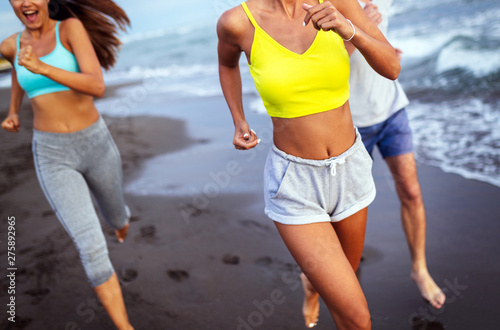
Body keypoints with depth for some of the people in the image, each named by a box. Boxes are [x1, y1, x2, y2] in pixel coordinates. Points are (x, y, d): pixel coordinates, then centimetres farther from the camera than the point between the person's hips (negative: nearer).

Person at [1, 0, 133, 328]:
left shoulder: (72, 26, -9)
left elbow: (97, 86, -23)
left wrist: (42, 68, -35)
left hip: (95, 144, 0)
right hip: (53, 155, 1)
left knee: (116, 216, 26)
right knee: (92, 248, -13)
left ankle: (121, 216, 67)